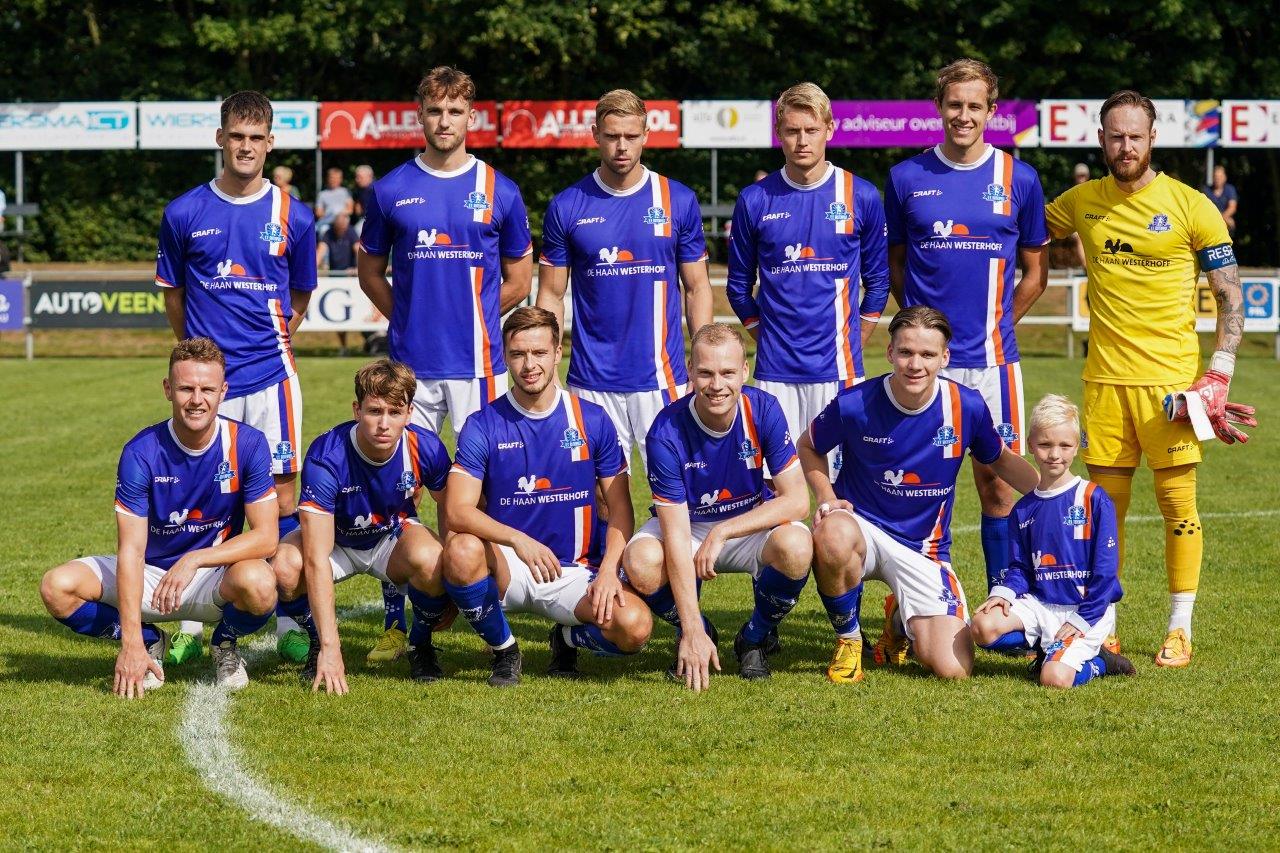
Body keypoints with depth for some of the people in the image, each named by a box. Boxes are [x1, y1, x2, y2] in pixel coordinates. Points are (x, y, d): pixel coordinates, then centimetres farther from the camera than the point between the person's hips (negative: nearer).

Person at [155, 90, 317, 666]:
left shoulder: (293, 218, 2)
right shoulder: (185, 214, 2)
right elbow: (172, 294, 13)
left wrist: (271, 342, 11)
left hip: (271, 375, 0)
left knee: (281, 491, 0)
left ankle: (289, 623, 6)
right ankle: (191, 626, 10)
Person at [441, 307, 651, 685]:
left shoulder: (593, 420, 2)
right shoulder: (483, 426, -3)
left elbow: (619, 508, 4)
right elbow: (457, 509, -14)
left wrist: (608, 570, -14)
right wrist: (518, 539, -32)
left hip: (576, 572, 1)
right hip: (508, 570, -1)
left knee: (634, 627, -28)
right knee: (463, 550, -35)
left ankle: (568, 638, 11)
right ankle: (504, 650, -6)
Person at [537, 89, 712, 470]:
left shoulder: (679, 201, 3)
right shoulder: (566, 207, 3)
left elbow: (697, 288, 8)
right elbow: (551, 295, 7)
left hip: (662, 379, 0)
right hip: (592, 383, 0)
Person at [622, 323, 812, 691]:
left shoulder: (763, 410, -20)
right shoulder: (667, 432, -25)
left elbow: (796, 500, -19)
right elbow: (677, 534, -28)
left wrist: (722, 532, -29)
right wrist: (693, 632, -33)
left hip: (753, 524, 1)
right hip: (688, 527, -1)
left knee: (795, 547, -33)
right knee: (641, 564, -33)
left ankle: (756, 638, -1)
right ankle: (697, 634, 1)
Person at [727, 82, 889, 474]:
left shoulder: (861, 197, 3)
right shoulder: (754, 201, 4)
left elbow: (877, 279, 11)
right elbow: (739, 285, 13)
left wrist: (851, 343, 9)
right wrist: (768, 338, 7)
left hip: (838, 368, -1)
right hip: (775, 371, 1)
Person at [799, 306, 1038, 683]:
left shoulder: (967, 407, -11)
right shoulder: (854, 404, -15)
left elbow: (1000, 459, 10)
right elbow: (808, 447, 6)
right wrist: (827, 497, -10)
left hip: (924, 548, 2)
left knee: (954, 670, -15)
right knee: (833, 535, -42)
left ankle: (903, 623, 25)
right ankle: (848, 639, -10)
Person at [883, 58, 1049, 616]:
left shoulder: (1019, 180, 3)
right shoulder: (907, 178, 4)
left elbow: (1035, 273, 11)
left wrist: (995, 326, 5)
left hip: (992, 359, 0)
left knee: (998, 485, 1)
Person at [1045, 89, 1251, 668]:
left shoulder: (1191, 207, -3)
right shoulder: (1081, 203, 7)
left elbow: (1230, 295, 0)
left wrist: (1219, 374, -10)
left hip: (1171, 380, -3)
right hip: (1105, 378, 3)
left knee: (1178, 502, -2)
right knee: (1104, 505, 5)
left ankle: (1179, 630, 5)